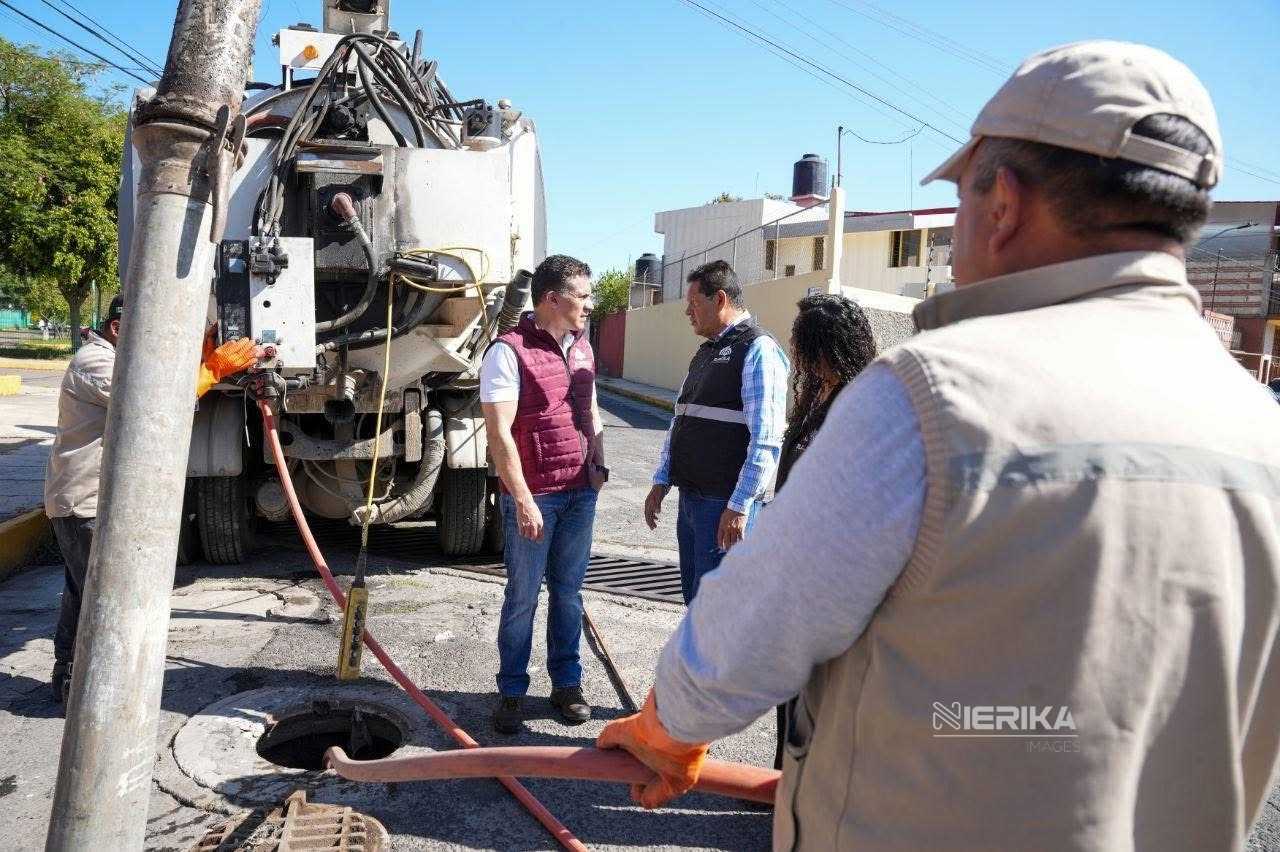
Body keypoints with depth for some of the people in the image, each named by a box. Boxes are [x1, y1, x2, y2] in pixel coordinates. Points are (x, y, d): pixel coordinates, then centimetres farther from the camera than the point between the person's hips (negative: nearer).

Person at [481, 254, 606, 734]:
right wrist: (523, 499, -19)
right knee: (523, 597, 6)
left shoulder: (582, 347, 10)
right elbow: (499, 433, -17)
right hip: (534, 496, -6)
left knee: (568, 591, 15)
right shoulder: (509, 351, -13)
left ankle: (567, 684, 28)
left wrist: (598, 464, 11)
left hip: (581, 493, 6)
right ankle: (511, 692, 22)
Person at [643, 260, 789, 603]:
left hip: (725, 505, -9)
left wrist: (740, 506, -21)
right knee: (693, 597, 17)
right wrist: (661, 482, 16)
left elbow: (766, 440, -19)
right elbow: (679, 421, 20)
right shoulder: (705, 352, 16)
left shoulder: (758, 350, -12)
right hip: (690, 498, 9)